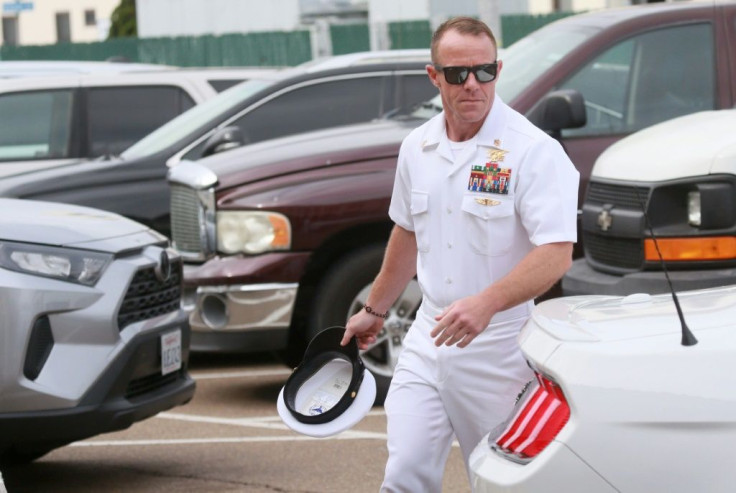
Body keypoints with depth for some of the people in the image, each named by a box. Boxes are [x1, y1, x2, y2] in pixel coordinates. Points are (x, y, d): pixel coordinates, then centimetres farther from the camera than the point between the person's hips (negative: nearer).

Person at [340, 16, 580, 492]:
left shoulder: (533, 150, -13)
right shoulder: (418, 148, 8)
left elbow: (557, 253, -21)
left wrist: (486, 303, -33)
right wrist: (375, 310, 30)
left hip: (500, 347, -5)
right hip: (428, 341, 5)